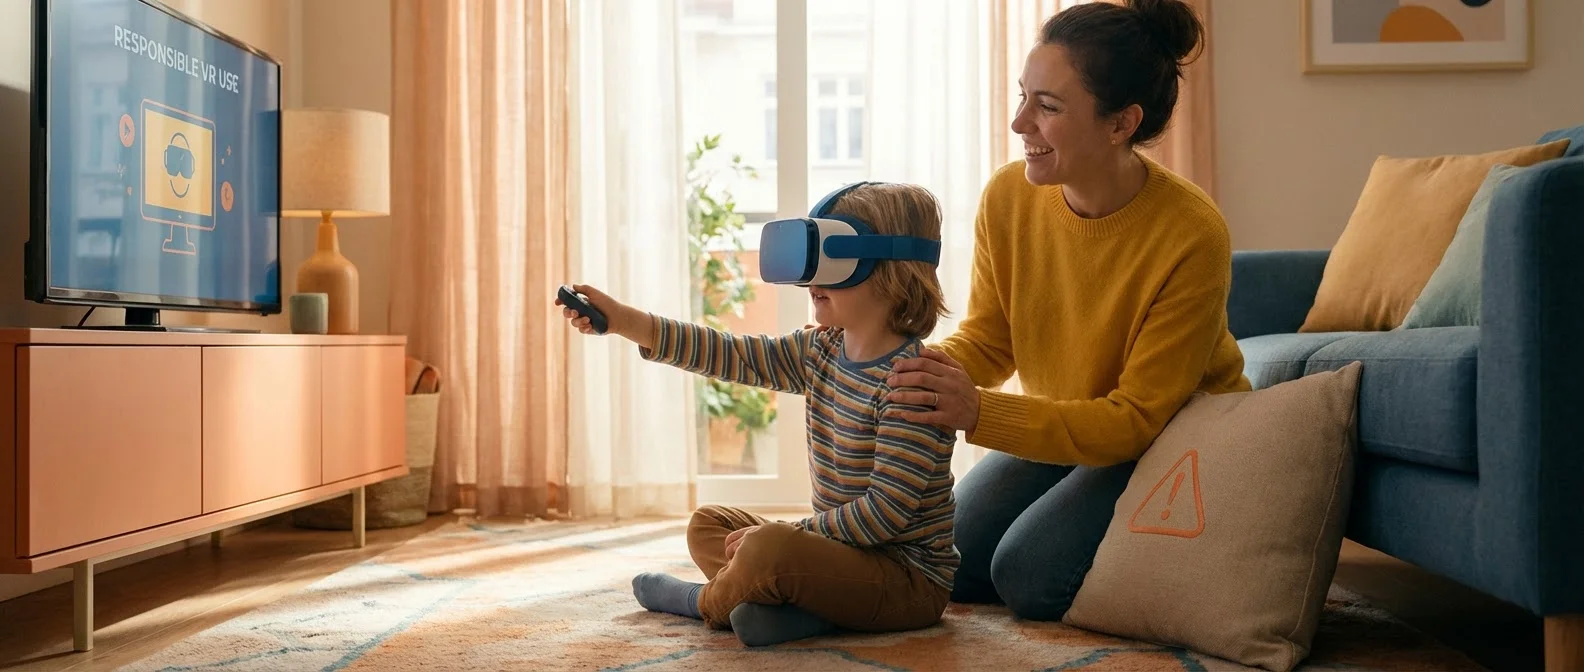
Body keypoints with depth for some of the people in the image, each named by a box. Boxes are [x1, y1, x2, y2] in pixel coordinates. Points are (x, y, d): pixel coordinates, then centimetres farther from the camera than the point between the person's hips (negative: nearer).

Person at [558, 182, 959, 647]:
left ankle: (709, 601, 2)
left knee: (767, 549, -34)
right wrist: (622, 320, -1)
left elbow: (887, 510, -26)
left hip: (911, 578, -10)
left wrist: (786, 535, -18)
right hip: (844, 546, 10)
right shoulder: (820, 351, 4)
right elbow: (732, 355, 3)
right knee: (707, 526, 19)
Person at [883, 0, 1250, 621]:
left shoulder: (1191, 236, -29)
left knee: (1030, 575, -21)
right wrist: (910, 364, -27)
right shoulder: (1008, 196, -15)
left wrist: (981, 413, -39)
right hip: (1058, 425, 6)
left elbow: (1138, 419, -26)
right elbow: (987, 342, -4)